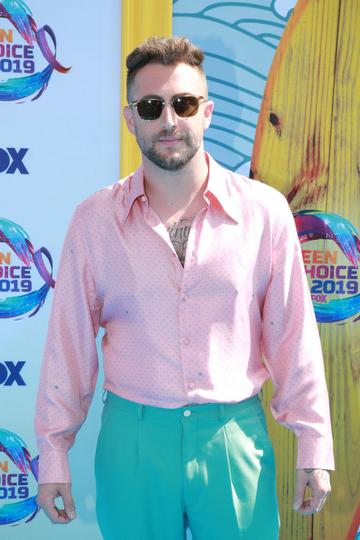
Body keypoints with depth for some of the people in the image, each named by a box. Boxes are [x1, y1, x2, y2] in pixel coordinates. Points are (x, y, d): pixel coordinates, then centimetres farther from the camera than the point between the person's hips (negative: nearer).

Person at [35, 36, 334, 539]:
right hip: (132, 439, 1)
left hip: (235, 436, 0)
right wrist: (53, 453, 3)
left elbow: (292, 334, 0)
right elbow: (70, 341, 2)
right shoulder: (93, 220, -3)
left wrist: (313, 444, 2)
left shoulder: (263, 211, -4)